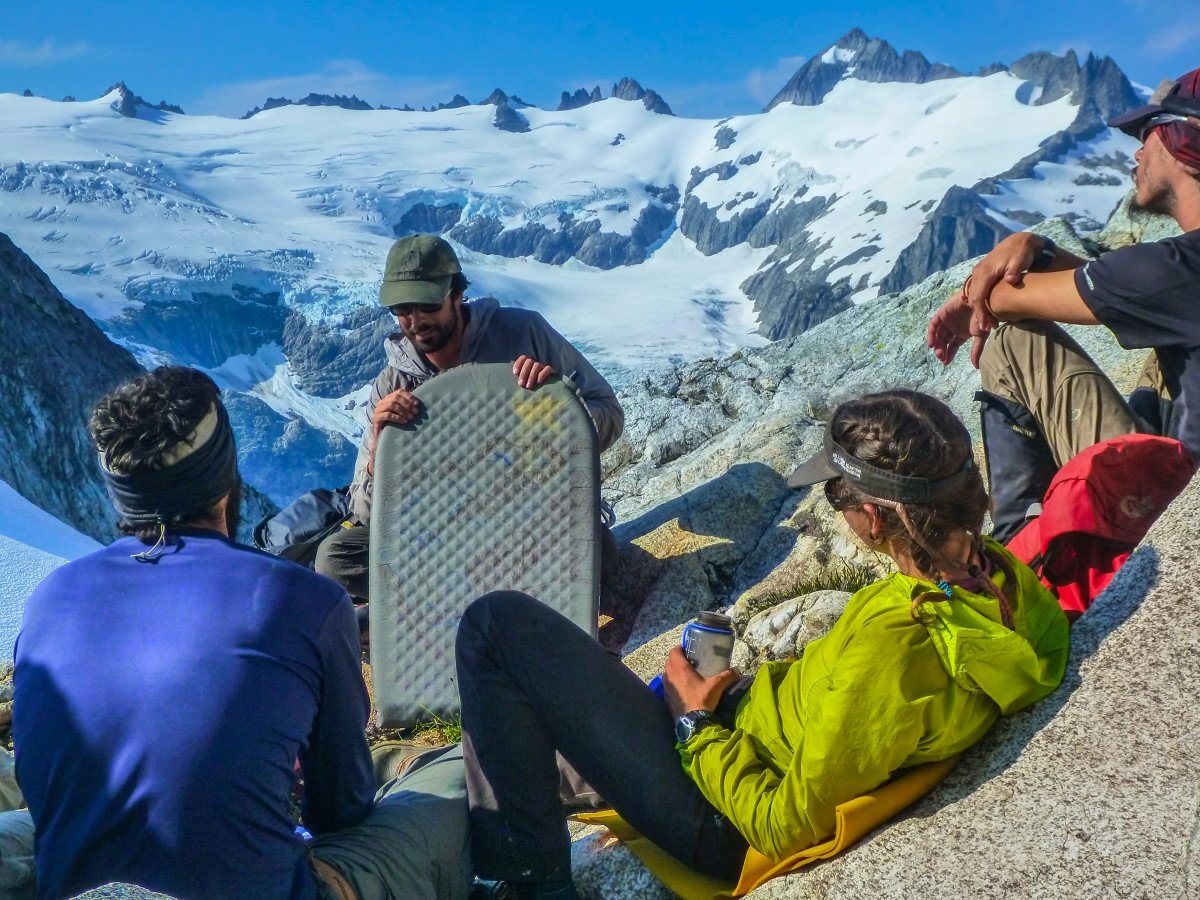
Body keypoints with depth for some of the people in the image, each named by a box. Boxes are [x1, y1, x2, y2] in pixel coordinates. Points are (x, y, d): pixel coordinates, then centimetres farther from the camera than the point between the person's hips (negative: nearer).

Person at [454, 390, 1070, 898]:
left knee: (497, 625, -9)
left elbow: (784, 829, -27)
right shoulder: (1002, 572, -12)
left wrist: (696, 722, -13)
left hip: (722, 823, -9)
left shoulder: (889, 653, -38)